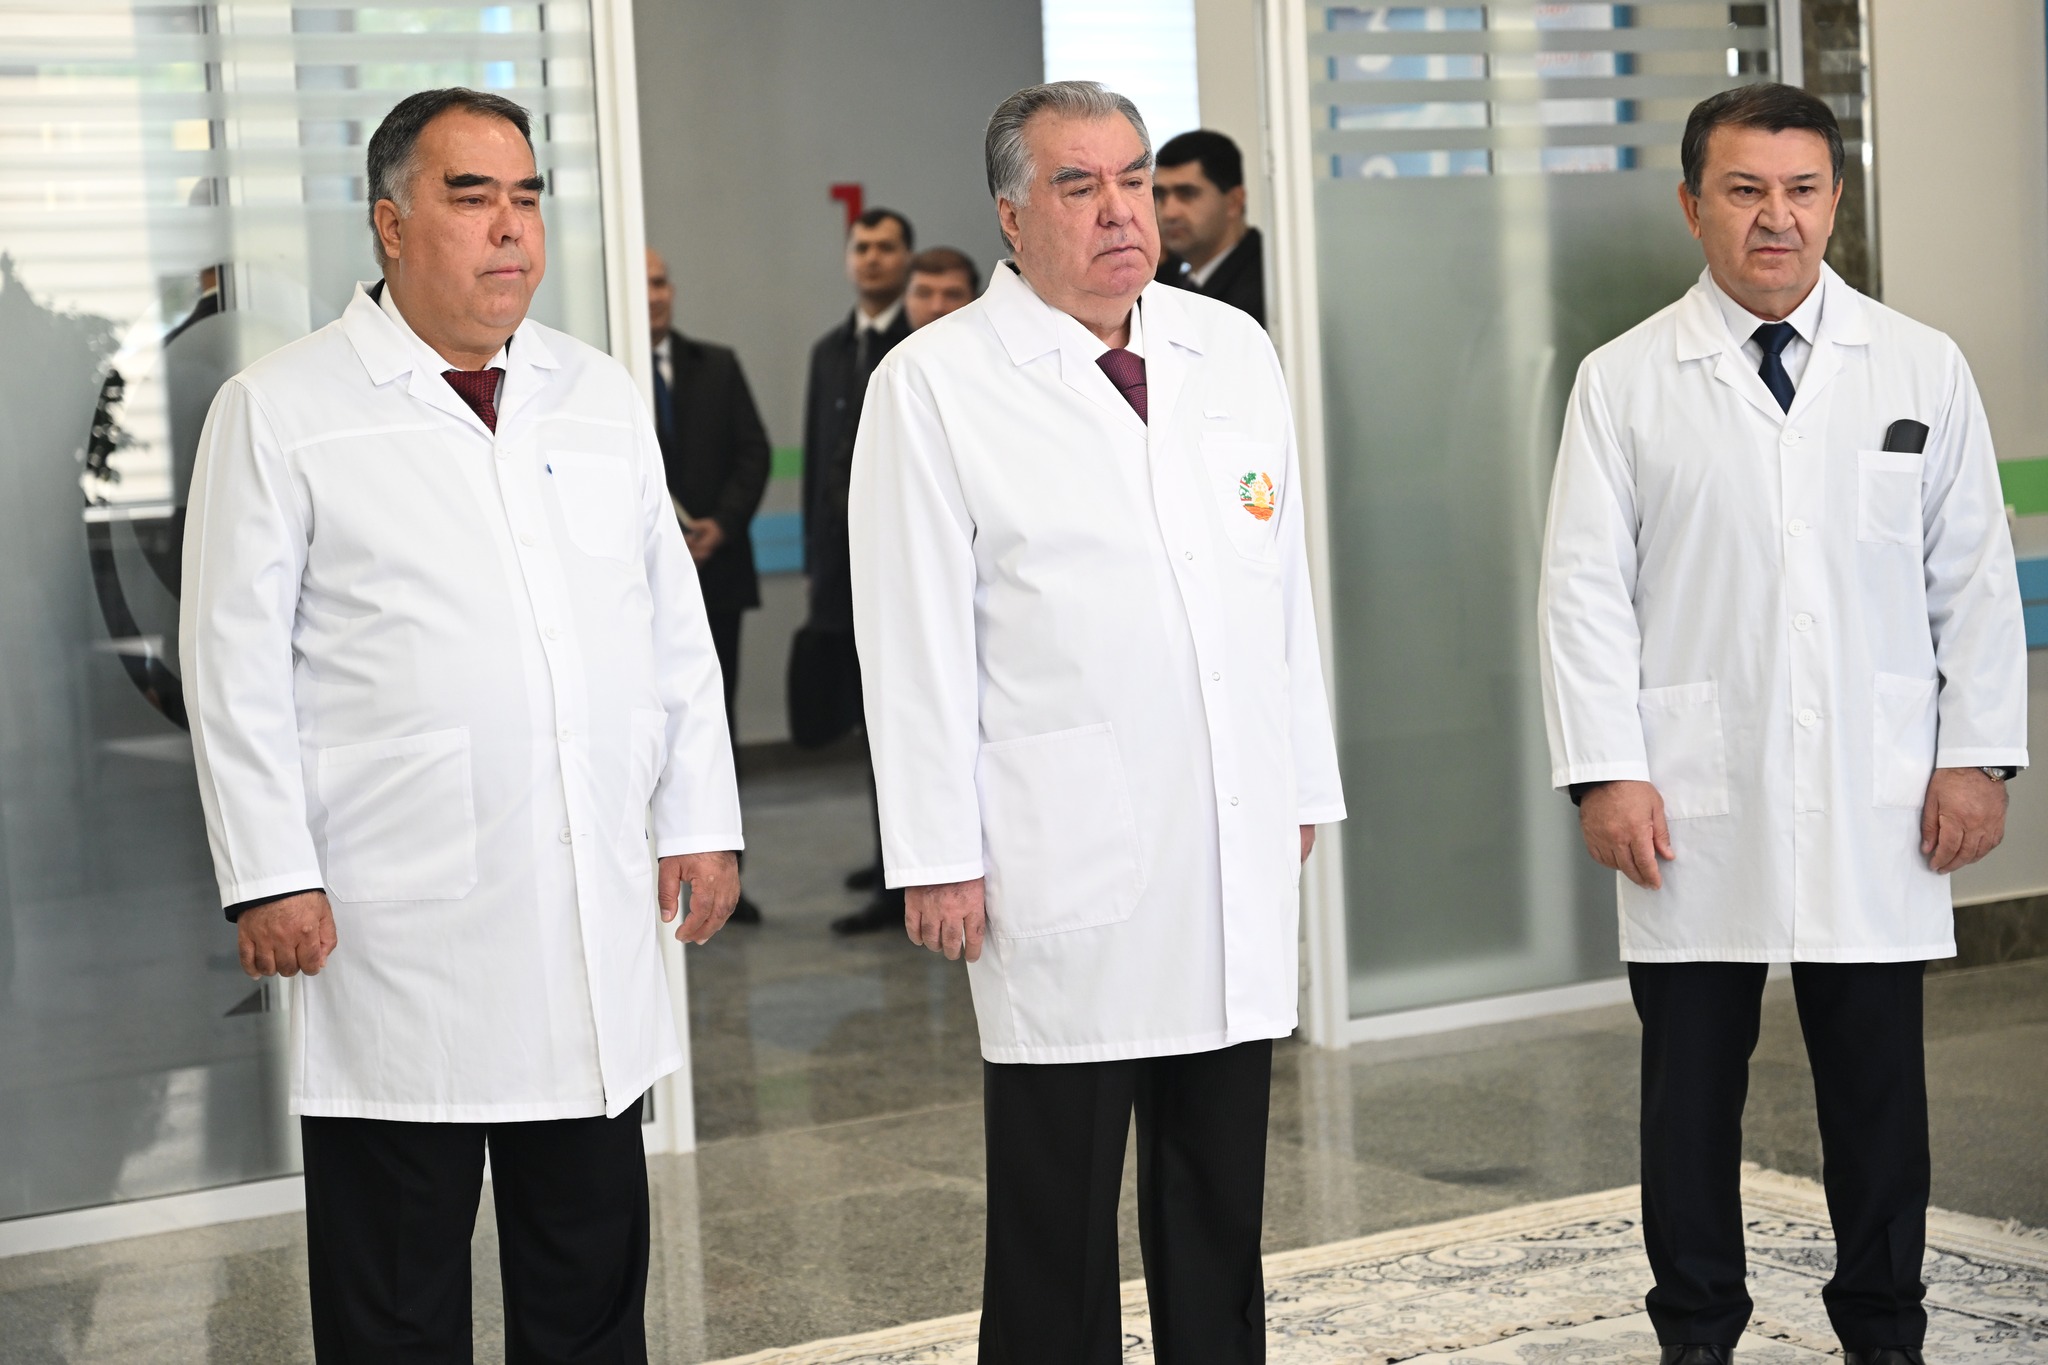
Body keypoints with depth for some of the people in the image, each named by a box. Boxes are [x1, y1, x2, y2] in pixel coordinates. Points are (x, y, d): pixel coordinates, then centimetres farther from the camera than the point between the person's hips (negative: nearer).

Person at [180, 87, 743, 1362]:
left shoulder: (600, 394, 13)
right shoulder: (280, 411, -1)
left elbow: (675, 625, 15)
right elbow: (239, 664, -4)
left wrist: (700, 819, 10)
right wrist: (271, 878, -9)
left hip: (596, 917, 4)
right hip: (397, 934, -4)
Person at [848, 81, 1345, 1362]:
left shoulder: (1234, 349, 11)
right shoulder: (935, 383, -4)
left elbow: (1284, 584, 15)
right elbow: (917, 639, -7)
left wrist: (1305, 785, 14)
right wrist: (938, 857, -9)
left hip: (1236, 853, 5)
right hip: (1065, 864, -5)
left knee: (1222, 1205, 12)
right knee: (1058, 1220, 2)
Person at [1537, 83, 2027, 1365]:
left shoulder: (1923, 368, 6)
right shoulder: (1625, 382, 2)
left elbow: (1975, 575, 7)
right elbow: (1586, 585, 0)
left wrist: (1977, 753, 1)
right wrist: (1608, 770, -8)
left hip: (1878, 808, 1)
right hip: (1698, 807, -1)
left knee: (1878, 1085, 7)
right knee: (1692, 1085, 6)